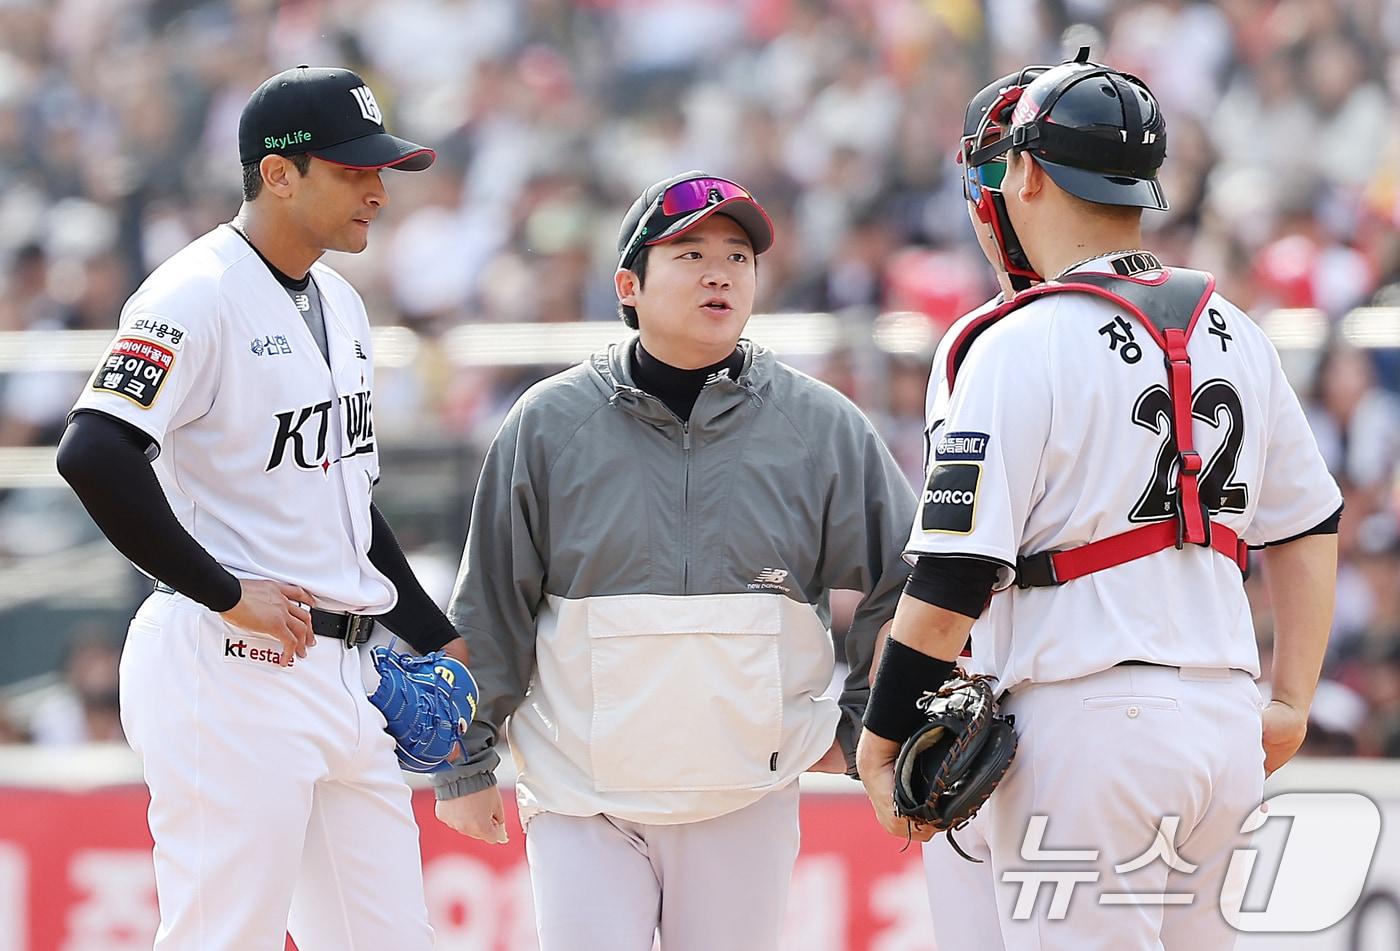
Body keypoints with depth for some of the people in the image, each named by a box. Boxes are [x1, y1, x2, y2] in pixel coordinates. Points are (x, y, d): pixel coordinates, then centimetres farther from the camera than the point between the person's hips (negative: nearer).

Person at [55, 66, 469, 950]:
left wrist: (438, 639, 21)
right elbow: (95, 455, -26)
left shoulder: (339, 304, 17)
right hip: (231, 676, -9)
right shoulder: (197, 296, -12)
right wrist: (227, 594, -20)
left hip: (340, 671, 9)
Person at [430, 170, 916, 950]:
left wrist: (859, 726, 6)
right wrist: (469, 761, 6)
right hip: (583, 797, -1)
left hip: (747, 799, 1)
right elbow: (491, 608, 5)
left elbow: (909, 580, 8)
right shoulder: (551, 423, 0)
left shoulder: (822, 427, 1)